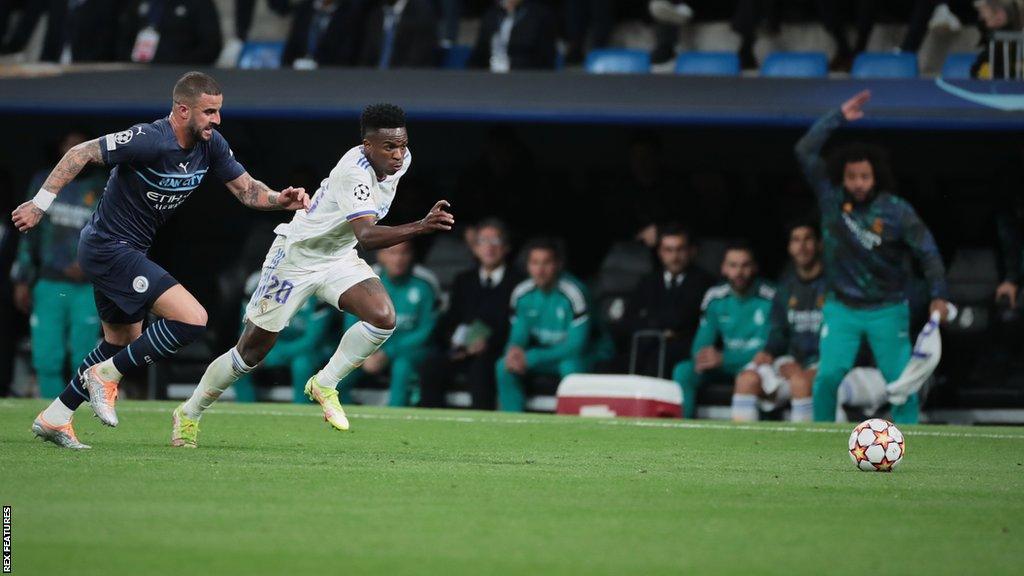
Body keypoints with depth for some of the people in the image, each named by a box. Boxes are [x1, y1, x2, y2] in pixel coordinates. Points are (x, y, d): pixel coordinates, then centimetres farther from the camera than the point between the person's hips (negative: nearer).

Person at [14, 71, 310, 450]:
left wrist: (280, 200, -15)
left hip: (128, 251, 10)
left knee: (123, 343, 23)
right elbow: (81, 154, -20)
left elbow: (246, 189, 6)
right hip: (110, 250, -10)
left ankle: (53, 418, 31)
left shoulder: (212, 146, 0)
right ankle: (106, 376, -5)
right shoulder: (149, 140, -24)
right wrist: (40, 204, -20)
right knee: (193, 319, -18)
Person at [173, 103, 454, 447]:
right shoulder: (354, 172, -34)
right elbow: (366, 236, -47)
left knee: (383, 317, -22)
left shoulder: (401, 160, -8)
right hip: (296, 255, -7)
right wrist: (421, 228, -59)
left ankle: (324, 385, -2)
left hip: (339, 258, 7)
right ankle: (189, 413, 26)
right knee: (251, 351, 4)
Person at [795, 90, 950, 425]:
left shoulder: (896, 211, -9)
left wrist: (939, 295, -18)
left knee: (901, 382, -4)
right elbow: (805, 151, -6)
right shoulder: (831, 197, -3)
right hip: (842, 308, 1)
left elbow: (927, 251, -8)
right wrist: (838, 117, -9)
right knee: (828, 375, -13)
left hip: (887, 309, -1)